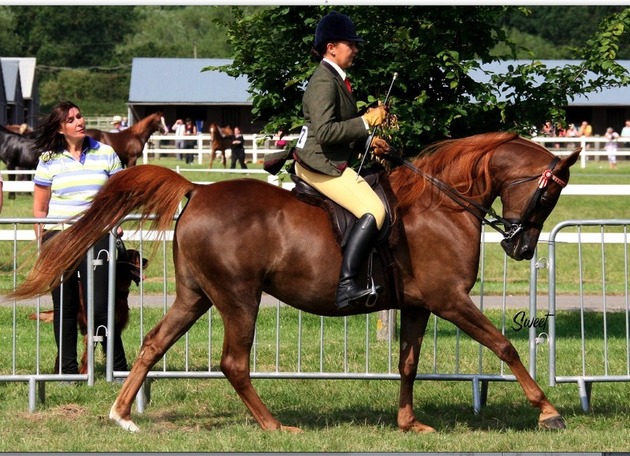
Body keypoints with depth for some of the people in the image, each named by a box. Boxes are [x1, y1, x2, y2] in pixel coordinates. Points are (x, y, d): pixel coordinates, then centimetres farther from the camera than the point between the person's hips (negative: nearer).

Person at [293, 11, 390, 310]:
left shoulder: (336, 79, 16)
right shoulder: (324, 82, -16)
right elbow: (325, 131, -27)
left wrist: (368, 142, 8)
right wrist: (366, 122, -20)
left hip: (331, 162, 11)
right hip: (321, 163, -11)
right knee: (374, 211, -23)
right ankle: (346, 286, -31)